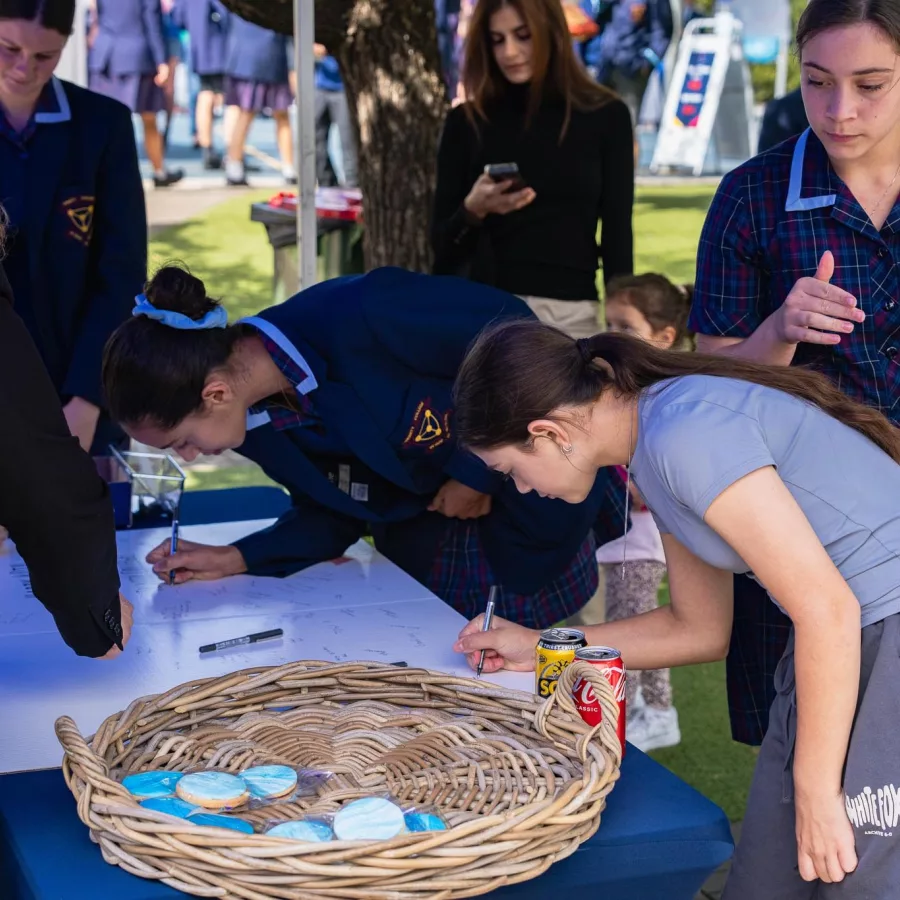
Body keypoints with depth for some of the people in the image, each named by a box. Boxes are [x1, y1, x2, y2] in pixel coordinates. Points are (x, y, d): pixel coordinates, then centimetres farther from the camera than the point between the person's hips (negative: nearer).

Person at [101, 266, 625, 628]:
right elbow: (333, 514, 1)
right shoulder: (256, 422, -13)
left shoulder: (361, 317, -36)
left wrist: (480, 471, -19)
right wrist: (235, 560, -12)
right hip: (424, 522, 6)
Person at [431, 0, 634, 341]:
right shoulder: (467, 121, 7)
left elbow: (617, 235, 5)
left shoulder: (604, 115, 5)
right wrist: (472, 210, -13)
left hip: (571, 313, 0)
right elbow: (441, 243, 7)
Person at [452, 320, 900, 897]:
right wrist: (538, 649, 21)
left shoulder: (684, 433, -19)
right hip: (846, 641, 9)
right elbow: (700, 630, 20)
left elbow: (827, 608, -20)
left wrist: (816, 791, -14)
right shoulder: (654, 450, 10)